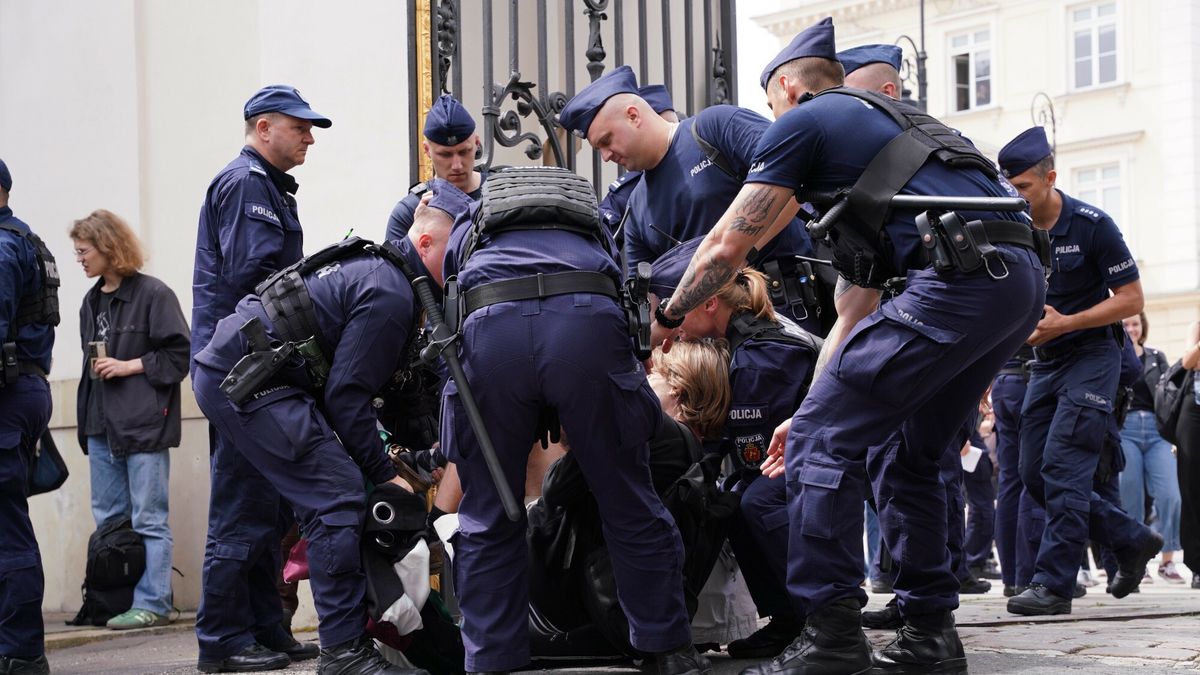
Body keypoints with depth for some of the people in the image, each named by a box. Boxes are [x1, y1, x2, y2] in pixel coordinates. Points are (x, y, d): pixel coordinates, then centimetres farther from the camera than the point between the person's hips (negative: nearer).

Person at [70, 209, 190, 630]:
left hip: (144, 423, -8)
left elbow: (180, 354, -10)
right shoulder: (91, 302, 14)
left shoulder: (153, 294, -8)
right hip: (101, 425, 8)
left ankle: (152, 603, 0)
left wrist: (129, 366, -14)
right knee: (108, 519, 10)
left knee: (148, 519, -3)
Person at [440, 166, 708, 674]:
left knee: (488, 518, 12)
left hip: (490, 326, 0)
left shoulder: (467, 230, 39)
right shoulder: (591, 228, 43)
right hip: (588, 321, 1)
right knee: (629, 502, 12)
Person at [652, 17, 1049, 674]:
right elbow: (858, 305, 34)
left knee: (823, 443, -3)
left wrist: (668, 316, 27)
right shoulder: (891, 119, 35)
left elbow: (724, 248, 8)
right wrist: (822, 405, 35)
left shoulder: (803, 121, 10)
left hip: (958, 276, -9)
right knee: (904, 454, 20)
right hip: (1021, 280, 9)